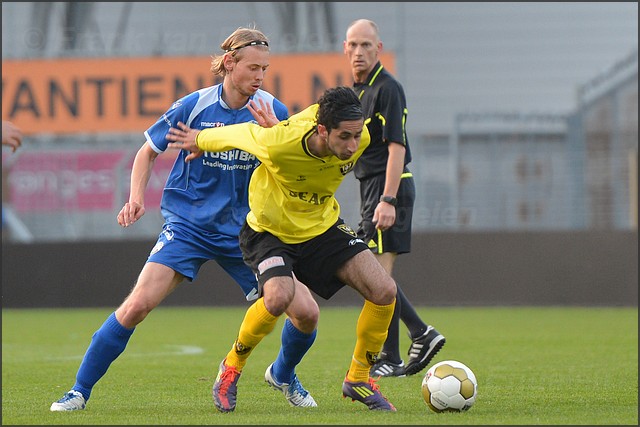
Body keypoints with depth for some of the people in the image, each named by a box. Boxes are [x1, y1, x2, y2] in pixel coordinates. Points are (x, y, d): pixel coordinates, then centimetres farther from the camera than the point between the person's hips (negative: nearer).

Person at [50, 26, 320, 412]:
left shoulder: (273, 111, -5)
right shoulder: (194, 107, -8)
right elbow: (148, 151, 6)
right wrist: (136, 198, -9)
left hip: (244, 231, 2)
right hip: (188, 226, -2)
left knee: (306, 312, -7)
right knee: (139, 304, -20)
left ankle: (284, 376, 27)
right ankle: (79, 392, -5)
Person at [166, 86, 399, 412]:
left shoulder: (360, 138, -21)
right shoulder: (279, 143, -35)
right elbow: (241, 134, -14)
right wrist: (201, 141, 6)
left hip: (323, 226, 5)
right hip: (271, 230, -5)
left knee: (384, 291, -12)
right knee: (280, 296, -33)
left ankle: (358, 380, 9)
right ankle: (232, 367, -4)